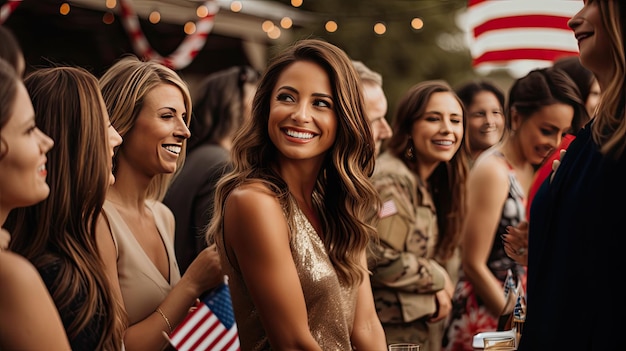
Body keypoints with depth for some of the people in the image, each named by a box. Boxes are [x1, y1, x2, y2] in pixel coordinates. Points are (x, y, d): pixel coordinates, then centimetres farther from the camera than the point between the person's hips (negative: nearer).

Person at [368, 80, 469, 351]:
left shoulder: (429, 181, 10)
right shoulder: (392, 180, -19)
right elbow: (381, 260, -24)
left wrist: (438, 294, -1)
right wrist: (438, 279, -11)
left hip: (425, 324, 9)